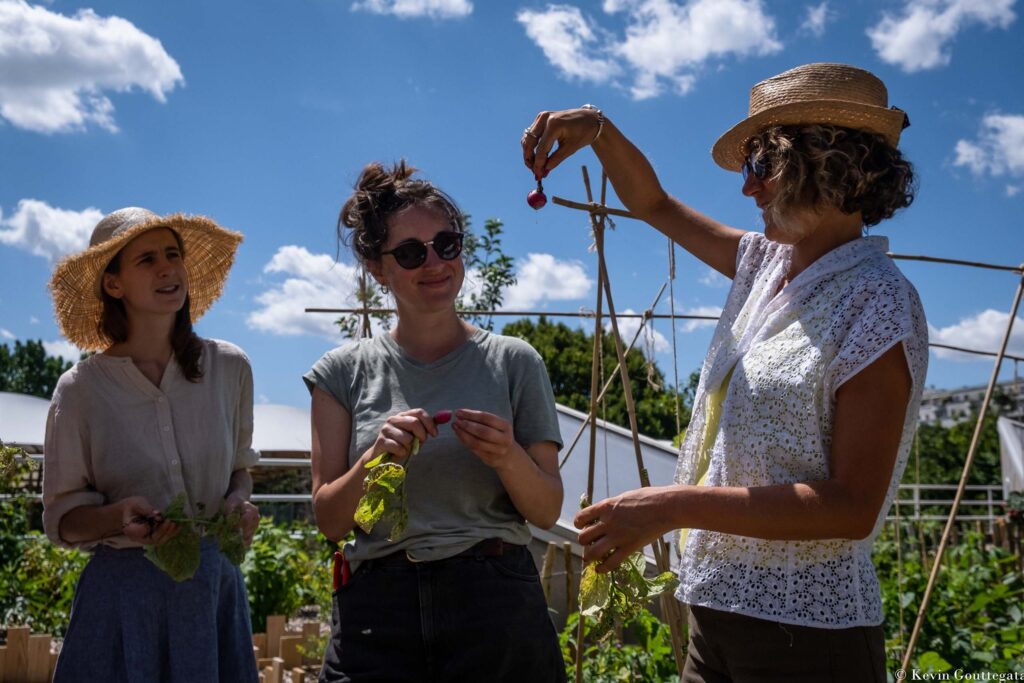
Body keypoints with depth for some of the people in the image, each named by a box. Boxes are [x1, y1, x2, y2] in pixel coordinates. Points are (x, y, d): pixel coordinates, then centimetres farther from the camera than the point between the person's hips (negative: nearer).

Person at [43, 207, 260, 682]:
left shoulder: (229, 367, 0)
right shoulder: (82, 388, -7)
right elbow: (62, 518, -1)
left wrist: (239, 504, -7)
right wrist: (120, 516, -20)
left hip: (215, 583, 3)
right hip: (124, 588, -2)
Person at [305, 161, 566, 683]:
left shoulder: (513, 361, 2)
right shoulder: (345, 372, 4)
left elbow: (547, 512, 2)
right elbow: (329, 521, 1)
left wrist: (508, 458, -18)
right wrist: (373, 459, -17)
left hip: (495, 603, 0)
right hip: (377, 610, 0)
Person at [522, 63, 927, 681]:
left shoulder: (878, 307, -15)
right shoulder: (768, 263, 9)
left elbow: (854, 507, -21)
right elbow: (654, 204, 22)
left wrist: (677, 507, -25)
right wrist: (599, 130, 4)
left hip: (804, 631, -7)